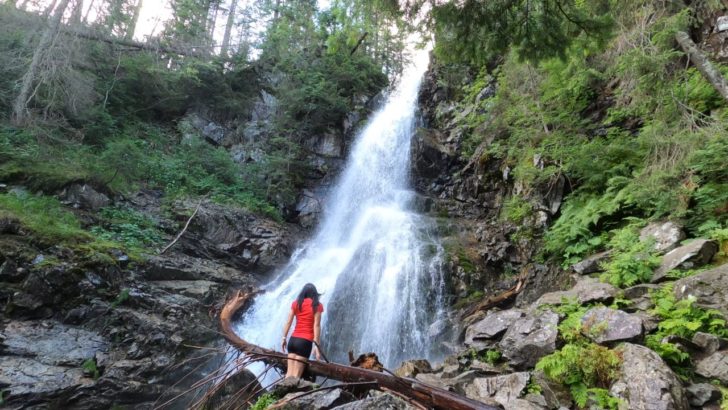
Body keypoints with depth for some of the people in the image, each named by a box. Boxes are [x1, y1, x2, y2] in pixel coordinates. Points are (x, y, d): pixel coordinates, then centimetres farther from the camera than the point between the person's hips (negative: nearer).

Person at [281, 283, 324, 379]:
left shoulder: (296, 303, 9)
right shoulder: (317, 305, -1)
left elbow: (288, 322, 7)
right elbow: (316, 325, -7)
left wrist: (284, 338, 14)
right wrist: (317, 345, -9)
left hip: (293, 339, 4)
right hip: (305, 341, -4)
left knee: (289, 373, 8)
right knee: (296, 375, -2)